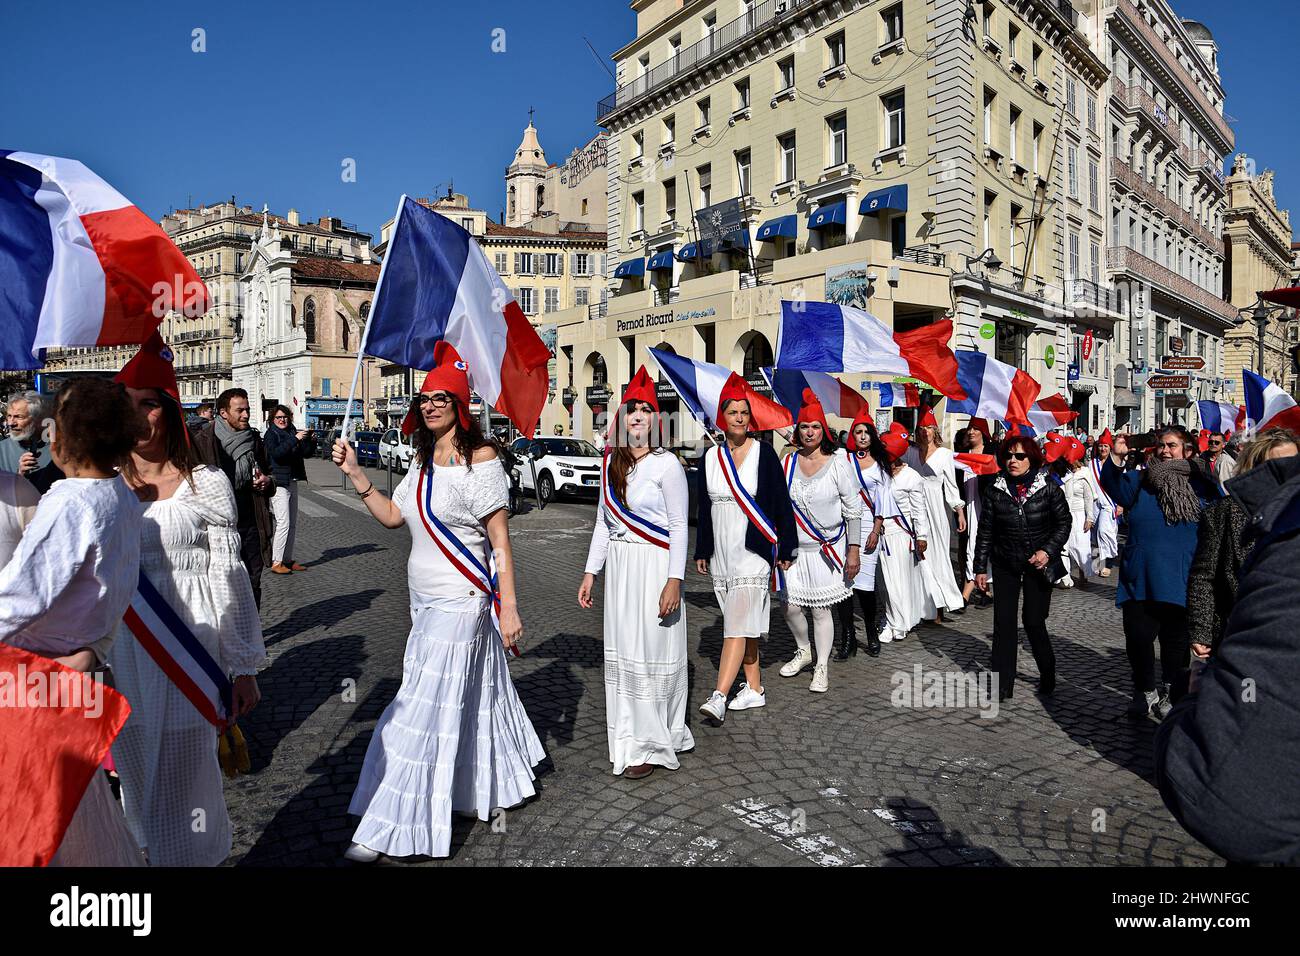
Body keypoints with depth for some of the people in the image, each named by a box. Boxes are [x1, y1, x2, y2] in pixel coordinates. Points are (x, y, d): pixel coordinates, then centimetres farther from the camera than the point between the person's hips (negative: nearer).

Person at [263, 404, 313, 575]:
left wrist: (307, 438, -8)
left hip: (292, 482, 7)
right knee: (283, 523, -13)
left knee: (292, 524, 10)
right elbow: (276, 453, -23)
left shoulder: (293, 433, 13)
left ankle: (287, 560, 18)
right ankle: (276, 563, -9)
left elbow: (306, 452, 9)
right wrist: (295, 439, -26)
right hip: (278, 482, -7)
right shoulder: (270, 435, -5)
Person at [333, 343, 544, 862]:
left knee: (424, 709, -2)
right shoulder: (423, 461, 10)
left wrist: (509, 607, -16)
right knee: (471, 698, 19)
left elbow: (500, 541, -15)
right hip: (426, 602, 8)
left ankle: (387, 829, 9)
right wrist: (355, 473, 3)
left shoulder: (480, 458, -14)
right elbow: (391, 515, 13)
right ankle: (501, 784, 39)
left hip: (461, 601, -8)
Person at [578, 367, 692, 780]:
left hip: (654, 564, -6)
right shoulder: (612, 462, 9)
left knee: (652, 651, 0)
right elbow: (603, 521, 13)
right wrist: (590, 572, 11)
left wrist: (674, 580, -15)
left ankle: (652, 744, 14)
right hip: (619, 565, 6)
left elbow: (679, 526, -9)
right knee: (622, 651, 11)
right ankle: (631, 738, 25)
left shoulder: (666, 463, -8)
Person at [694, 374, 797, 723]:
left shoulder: (764, 453, -4)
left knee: (740, 623, -11)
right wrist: (701, 551, 14)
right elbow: (703, 508, 14)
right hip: (721, 551, 5)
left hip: (754, 550, -5)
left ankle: (719, 697, -15)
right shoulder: (711, 457, 8)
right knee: (743, 622, 13)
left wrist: (786, 548, -4)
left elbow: (781, 502, -3)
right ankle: (754, 689, 24)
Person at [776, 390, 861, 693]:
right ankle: (803, 651, 33)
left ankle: (822, 667, 18)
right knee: (791, 607, 4)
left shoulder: (837, 464, -4)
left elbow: (853, 511, -3)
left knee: (822, 610, 1)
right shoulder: (787, 463, 2)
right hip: (794, 548, 3)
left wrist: (854, 551, -7)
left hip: (827, 550, -2)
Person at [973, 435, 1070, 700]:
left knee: (1034, 621, 3)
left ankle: (1047, 674, 28)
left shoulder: (1049, 488, -6)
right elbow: (985, 532, 1)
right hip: (1005, 565, 2)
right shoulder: (994, 491, -2)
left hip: (1038, 565, -1)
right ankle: (1002, 684, 7)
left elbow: (1064, 523, 1)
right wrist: (980, 568, 1)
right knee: (1003, 622, -1)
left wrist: (1048, 551, -13)